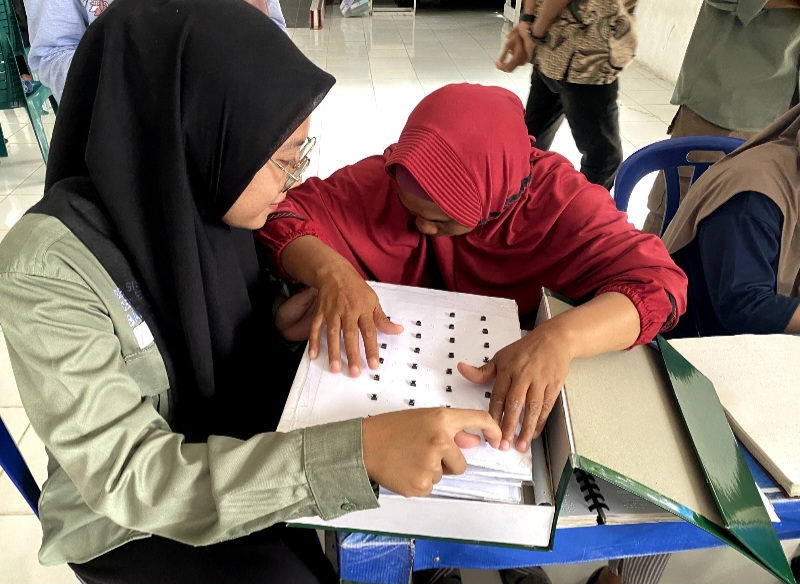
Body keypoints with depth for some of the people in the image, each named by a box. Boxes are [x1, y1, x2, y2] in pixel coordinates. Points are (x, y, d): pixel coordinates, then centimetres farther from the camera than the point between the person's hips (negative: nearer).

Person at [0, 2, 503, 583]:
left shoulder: (205, 196, -11)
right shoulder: (48, 268, -29)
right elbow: (130, 477, -32)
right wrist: (356, 451, -43)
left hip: (242, 440, 5)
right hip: (128, 522, -4)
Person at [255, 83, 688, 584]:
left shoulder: (555, 197, -18)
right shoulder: (380, 180, -15)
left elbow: (658, 281, -26)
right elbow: (279, 215, -15)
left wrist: (563, 336, -45)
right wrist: (329, 267, -37)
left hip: (514, 396, 0)